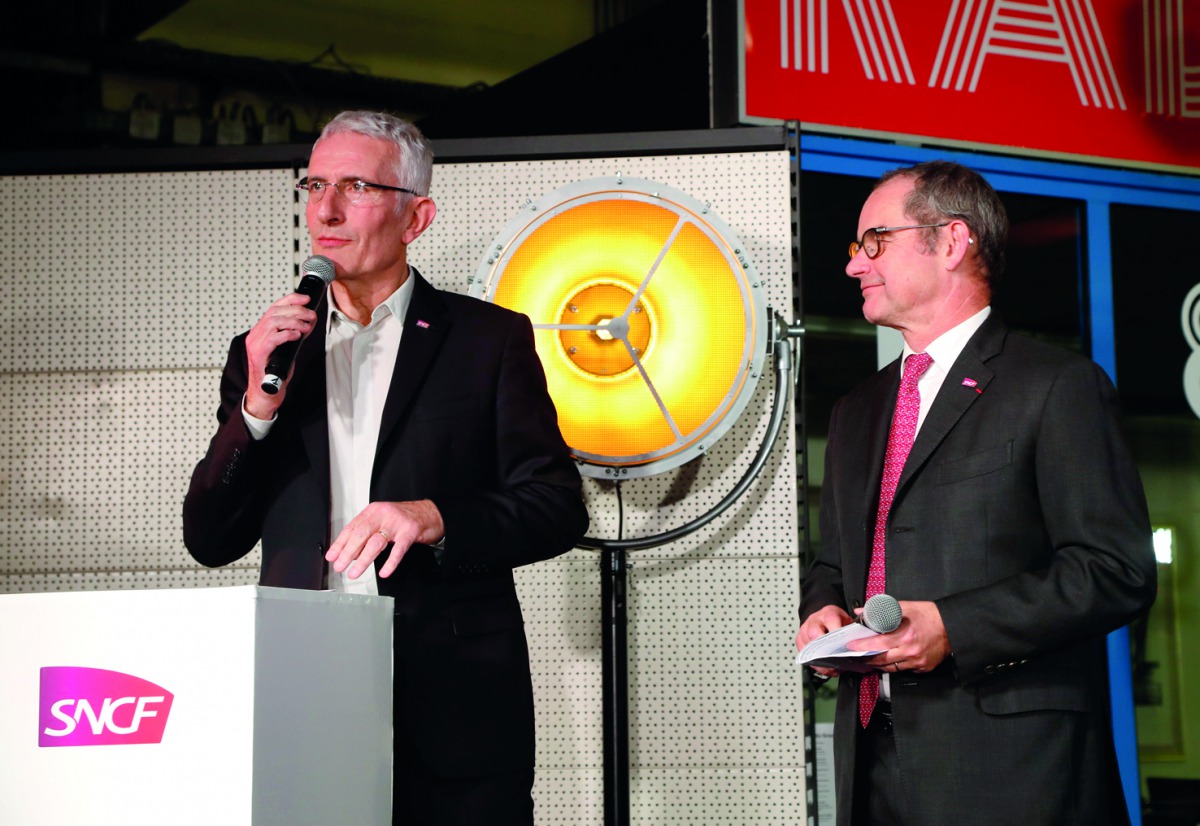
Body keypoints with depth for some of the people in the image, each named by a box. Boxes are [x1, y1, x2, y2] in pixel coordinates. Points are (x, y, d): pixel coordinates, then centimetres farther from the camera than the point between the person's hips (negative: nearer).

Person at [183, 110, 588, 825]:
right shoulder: (269, 352, 14)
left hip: (454, 711, -2)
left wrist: (433, 518, -17)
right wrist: (257, 405, -6)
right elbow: (209, 541, 9)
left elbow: (559, 507, 0)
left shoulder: (490, 339, 7)